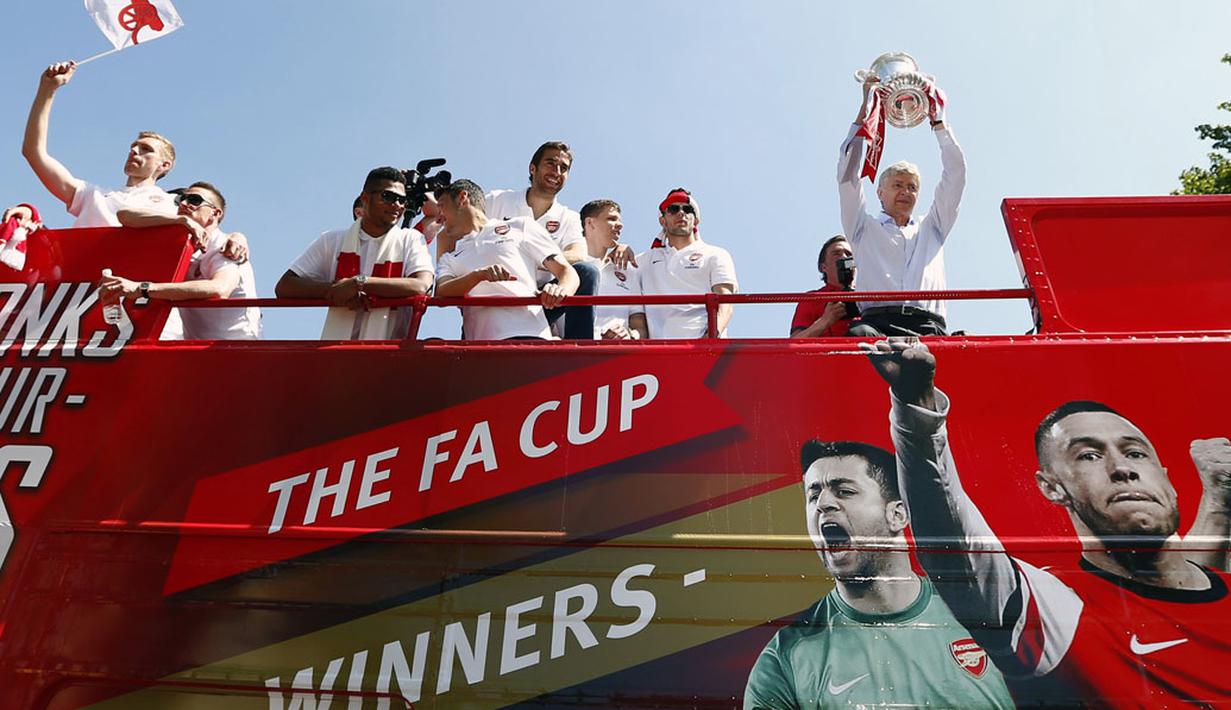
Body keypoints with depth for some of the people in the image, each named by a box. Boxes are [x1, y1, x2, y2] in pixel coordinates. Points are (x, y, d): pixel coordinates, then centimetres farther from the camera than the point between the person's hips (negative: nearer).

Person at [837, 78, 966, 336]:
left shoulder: (931, 227, 33)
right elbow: (847, 171, 18)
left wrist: (937, 118, 33)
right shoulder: (864, 227, 25)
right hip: (878, 322, -2)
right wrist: (867, 106, 20)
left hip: (929, 327, 2)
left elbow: (956, 172, 31)